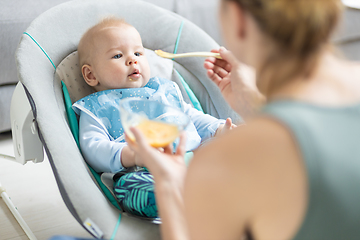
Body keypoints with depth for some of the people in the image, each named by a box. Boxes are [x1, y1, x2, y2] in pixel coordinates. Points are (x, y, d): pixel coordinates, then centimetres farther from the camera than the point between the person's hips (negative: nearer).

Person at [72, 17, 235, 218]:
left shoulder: (165, 90, 32)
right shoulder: (95, 108, 16)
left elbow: (193, 117, 34)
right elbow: (93, 148, 1)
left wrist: (219, 130, 11)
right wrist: (128, 155, -20)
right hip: (142, 172, -5)